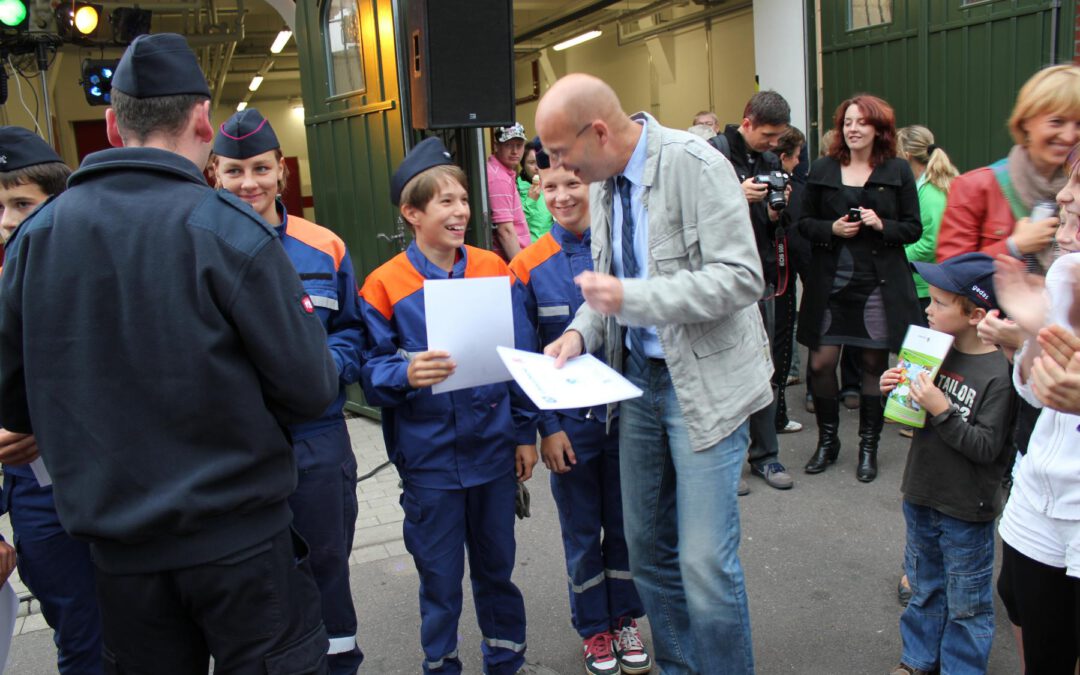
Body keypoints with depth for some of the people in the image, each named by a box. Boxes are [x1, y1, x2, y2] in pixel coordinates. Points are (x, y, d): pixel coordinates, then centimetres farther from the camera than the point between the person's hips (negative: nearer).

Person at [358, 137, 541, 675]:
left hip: (493, 446, 3)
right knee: (440, 576, 11)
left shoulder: (493, 270, 0)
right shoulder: (384, 285, -8)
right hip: (429, 456, -2)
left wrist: (525, 433, 5)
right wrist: (405, 373, -28)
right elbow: (372, 371, -7)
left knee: (496, 565, 18)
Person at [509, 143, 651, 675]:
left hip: (626, 411, 1)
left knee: (626, 522, 15)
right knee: (582, 530, 13)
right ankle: (594, 628, 33)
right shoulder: (529, 267, -5)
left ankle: (625, 618, 36)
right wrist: (547, 427, -7)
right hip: (570, 423, 0)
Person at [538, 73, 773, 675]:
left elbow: (741, 278, -21)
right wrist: (581, 331, -3)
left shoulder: (694, 165, -16)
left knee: (705, 563, -7)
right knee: (647, 549, 16)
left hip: (705, 382, -7)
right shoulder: (603, 182, 7)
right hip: (639, 376, 7)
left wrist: (630, 298, -24)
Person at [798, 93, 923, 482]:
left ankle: (868, 447, 22)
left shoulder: (898, 171, 3)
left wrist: (882, 225, -14)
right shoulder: (822, 170, 7)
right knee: (820, 364, -2)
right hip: (830, 282, 1)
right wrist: (832, 229, -10)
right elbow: (804, 223, 9)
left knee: (874, 365, 5)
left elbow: (914, 229, 4)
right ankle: (827, 441, 20)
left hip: (879, 284, -1)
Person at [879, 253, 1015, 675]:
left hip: (966, 512, -7)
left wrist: (942, 410, -30)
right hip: (922, 496, 7)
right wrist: (894, 390, -8)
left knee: (967, 602, 13)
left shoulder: (998, 373, -21)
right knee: (924, 588, 23)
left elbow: (986, 448, -24)